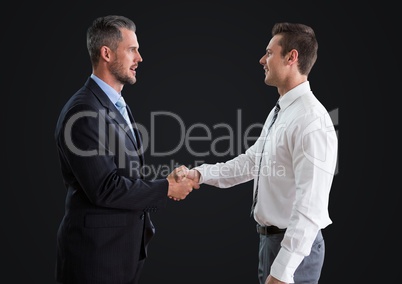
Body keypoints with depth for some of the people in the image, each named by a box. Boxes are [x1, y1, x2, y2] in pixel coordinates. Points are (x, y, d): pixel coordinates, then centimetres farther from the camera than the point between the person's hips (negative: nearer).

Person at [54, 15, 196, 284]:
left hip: (128, 248, 9)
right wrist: (166, 189, -14)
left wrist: (167, 182, 0)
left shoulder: (119, 106, 12)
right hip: (97, 253, -9)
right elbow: (105, 188, -23)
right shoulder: (82, 112, -19)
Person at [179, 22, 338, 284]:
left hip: (294, 246, -9)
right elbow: (251, 161, 15)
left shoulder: (311, 121, -23)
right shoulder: (279, 113, 10)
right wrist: (200, 174, 1)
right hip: (272, 238, 9)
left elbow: (310, 205, -27)